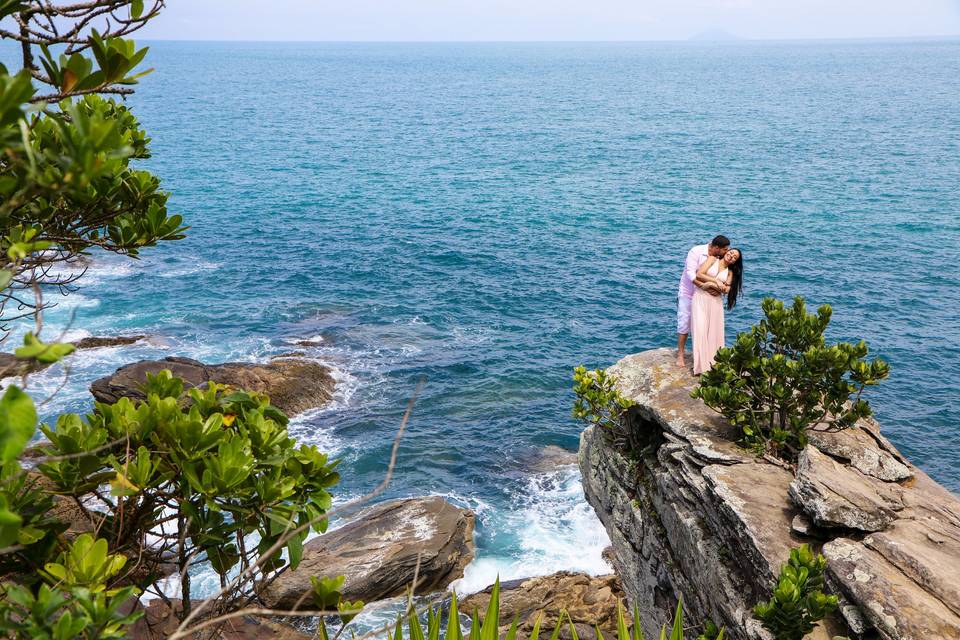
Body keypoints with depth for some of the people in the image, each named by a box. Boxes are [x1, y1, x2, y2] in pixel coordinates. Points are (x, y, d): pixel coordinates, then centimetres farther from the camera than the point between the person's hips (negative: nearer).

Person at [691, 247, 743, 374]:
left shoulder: (730, 272, 15)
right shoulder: (712, 259, 7)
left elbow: (727, 289, -1)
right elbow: (699, 274, -5)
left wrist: (710, 284, -14)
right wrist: (716, 281, -10)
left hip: (716, 301, 4)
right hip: (700, 298, -4)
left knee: (714, 330, 0)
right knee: (700, 330, -9)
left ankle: (713, 362, 8)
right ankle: (701, 365, -10)